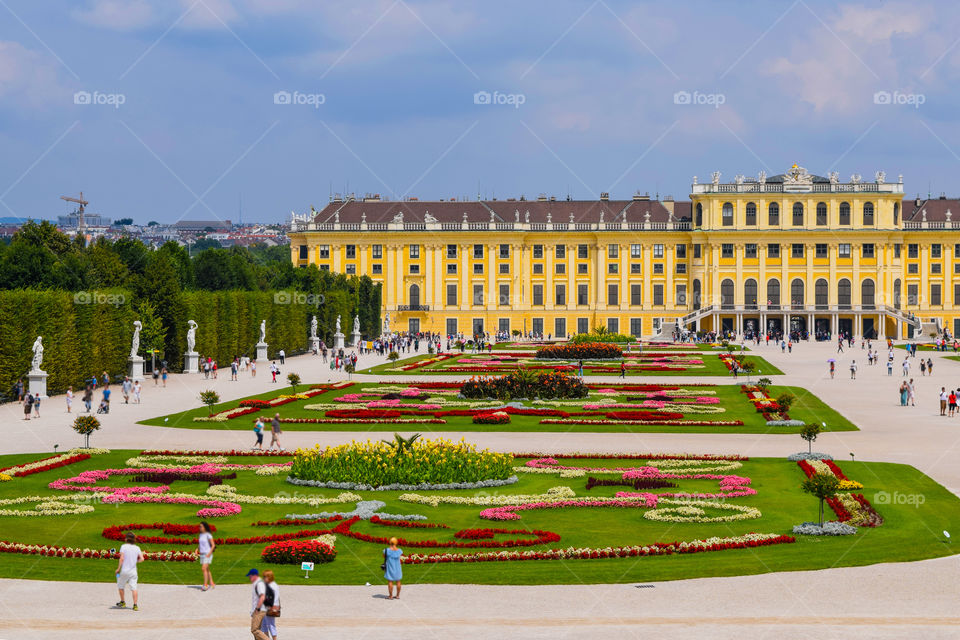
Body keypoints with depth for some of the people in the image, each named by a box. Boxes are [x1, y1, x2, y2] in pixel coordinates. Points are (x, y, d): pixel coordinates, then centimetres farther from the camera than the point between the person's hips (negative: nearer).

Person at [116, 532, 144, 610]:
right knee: (133, 588, -1)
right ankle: (135, 605, -9)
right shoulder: (137, 548, 2)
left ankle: (122, 602, 26)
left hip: (124, 571, -2)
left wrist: (118, 568, -8)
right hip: (133, 571, 2)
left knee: (120, 586, 19)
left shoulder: (123, 546, -7)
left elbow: (121, 558, -16)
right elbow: (142, 559, -5)